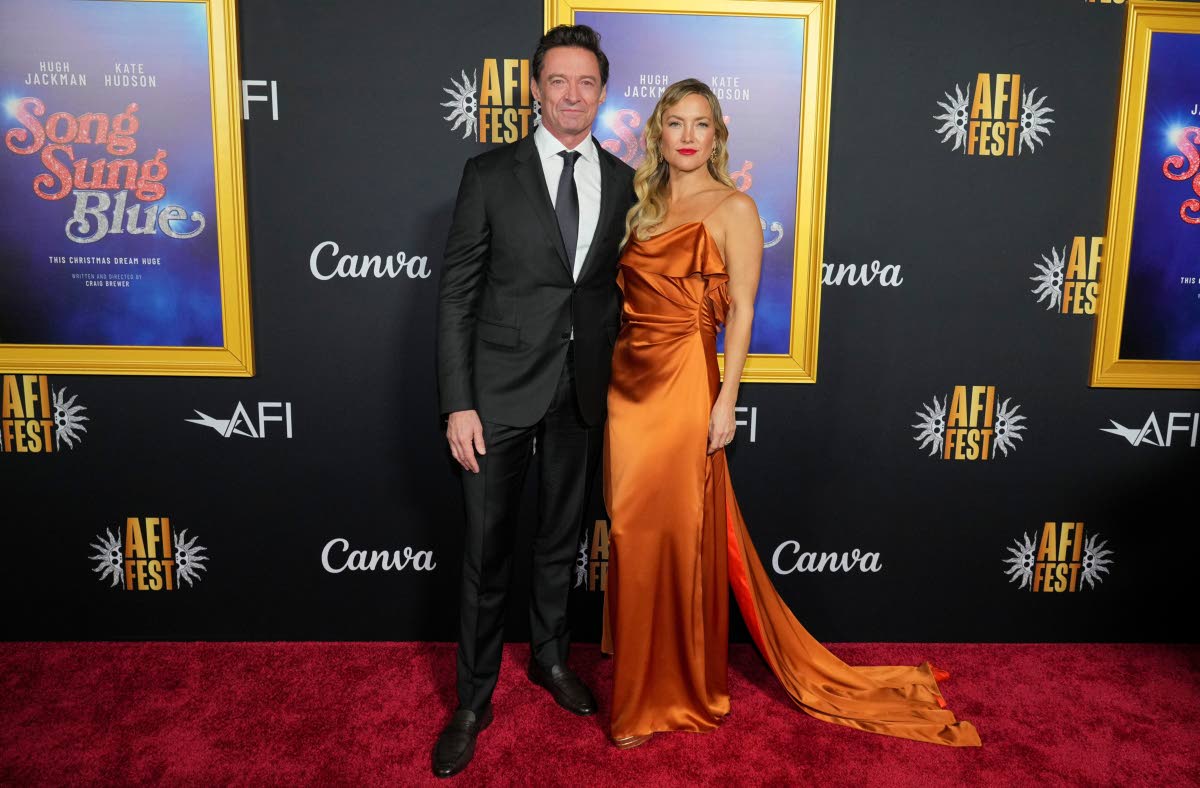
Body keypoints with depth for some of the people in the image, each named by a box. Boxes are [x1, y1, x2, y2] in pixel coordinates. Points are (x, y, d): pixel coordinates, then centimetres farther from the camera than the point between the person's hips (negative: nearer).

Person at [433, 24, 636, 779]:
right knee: (487, 552, 5)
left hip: (584, 393, 3)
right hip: (502, 389, -2)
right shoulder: (491, 173, -3)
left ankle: (551, 656, 40)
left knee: (562, 540, 18)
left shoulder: (624, 183, 5)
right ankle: (475, 698, 23)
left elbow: (623, 287, 10)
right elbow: (458, 293, -5)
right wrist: (458, 404, -11)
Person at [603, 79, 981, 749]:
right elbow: (626, 298, 15)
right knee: (634, 534, 12)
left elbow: (741, 311, -8)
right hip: (628, 381, 6)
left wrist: (726, 400, -15)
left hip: (684, 382, -6)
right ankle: (640, 683, 30)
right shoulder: (644, 207, 14)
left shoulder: (733, 208, -3)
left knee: (680, 533, 1)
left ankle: (679, 689, 21)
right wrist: (609, 375, 9)